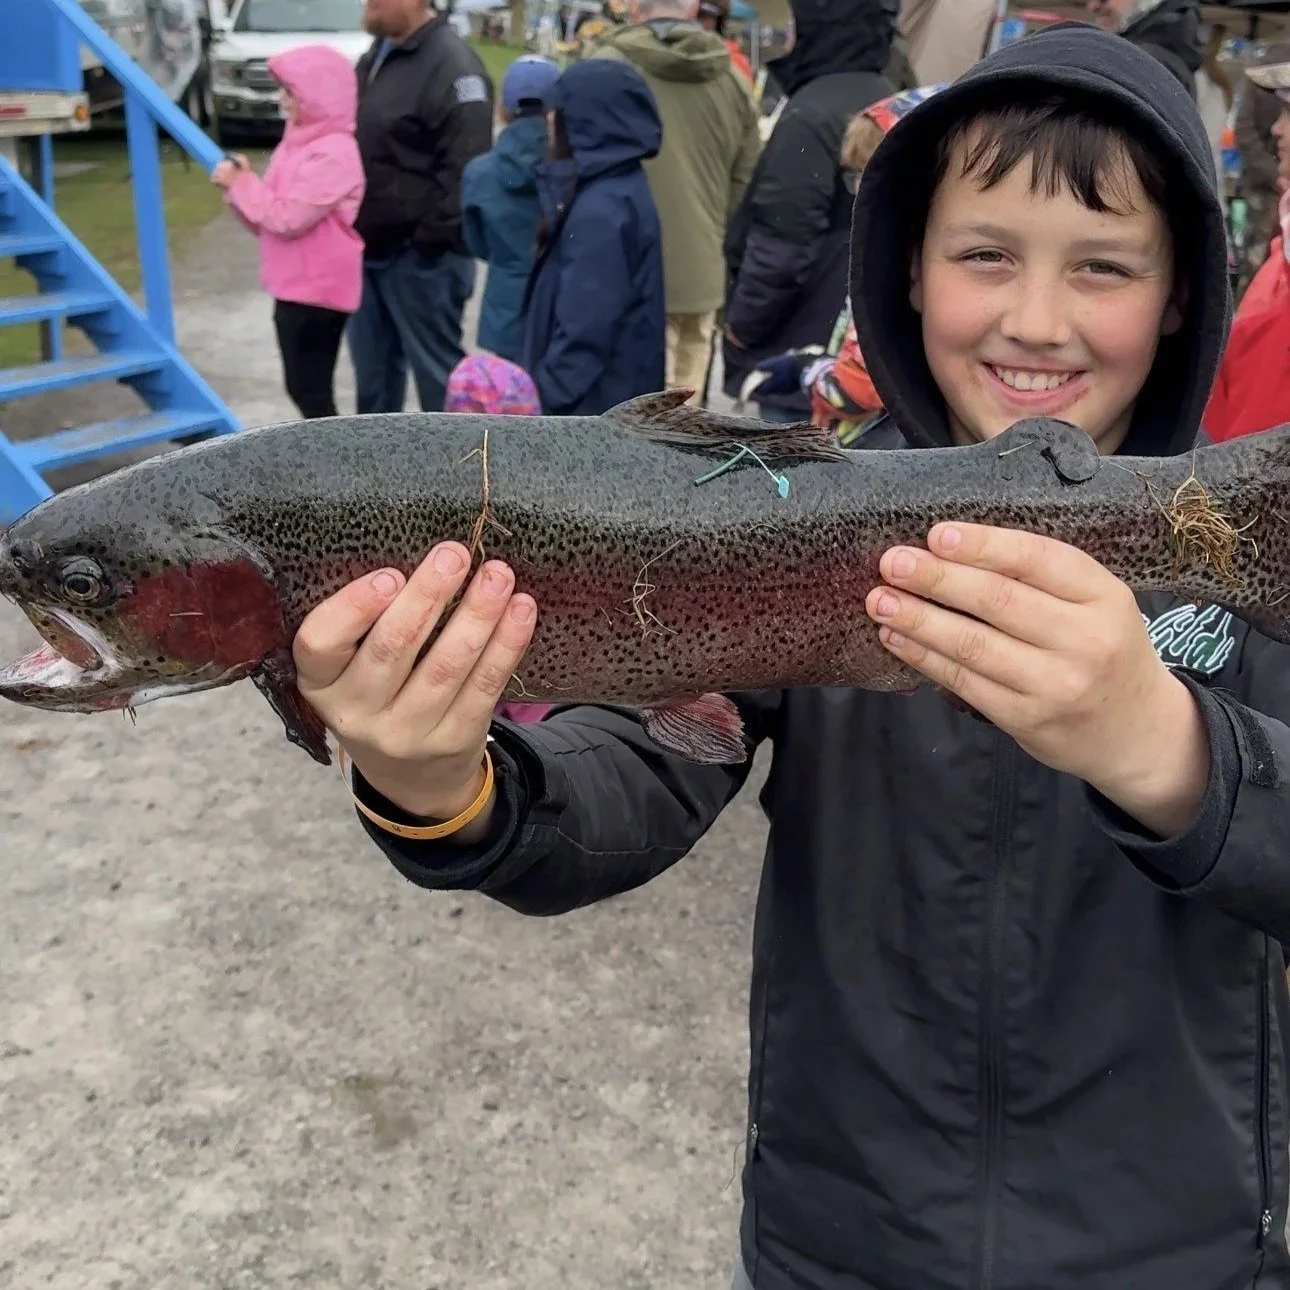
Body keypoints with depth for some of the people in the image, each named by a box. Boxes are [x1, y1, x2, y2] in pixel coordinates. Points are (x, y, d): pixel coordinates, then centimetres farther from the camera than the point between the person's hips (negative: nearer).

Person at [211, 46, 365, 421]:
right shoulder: (299, 142, 13)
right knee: (303, 387, 16)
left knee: (311, 390, -5)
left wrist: (242, 183, -11)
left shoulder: (333, 153, -18)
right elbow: (268, 220, 16)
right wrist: (240, 184, -1)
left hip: (317, 292, -10)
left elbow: (288, 219, -22)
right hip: (296, 288, 10)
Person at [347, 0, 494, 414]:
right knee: (374, 364, 20)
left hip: (420, 256, -10)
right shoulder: (378, 54, 12)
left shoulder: (451, 65, -18)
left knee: (437, 367, 1)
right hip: (372, 246, 10)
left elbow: (466, 169, -23)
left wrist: (432, 240, -22)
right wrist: (355, 229, 17)